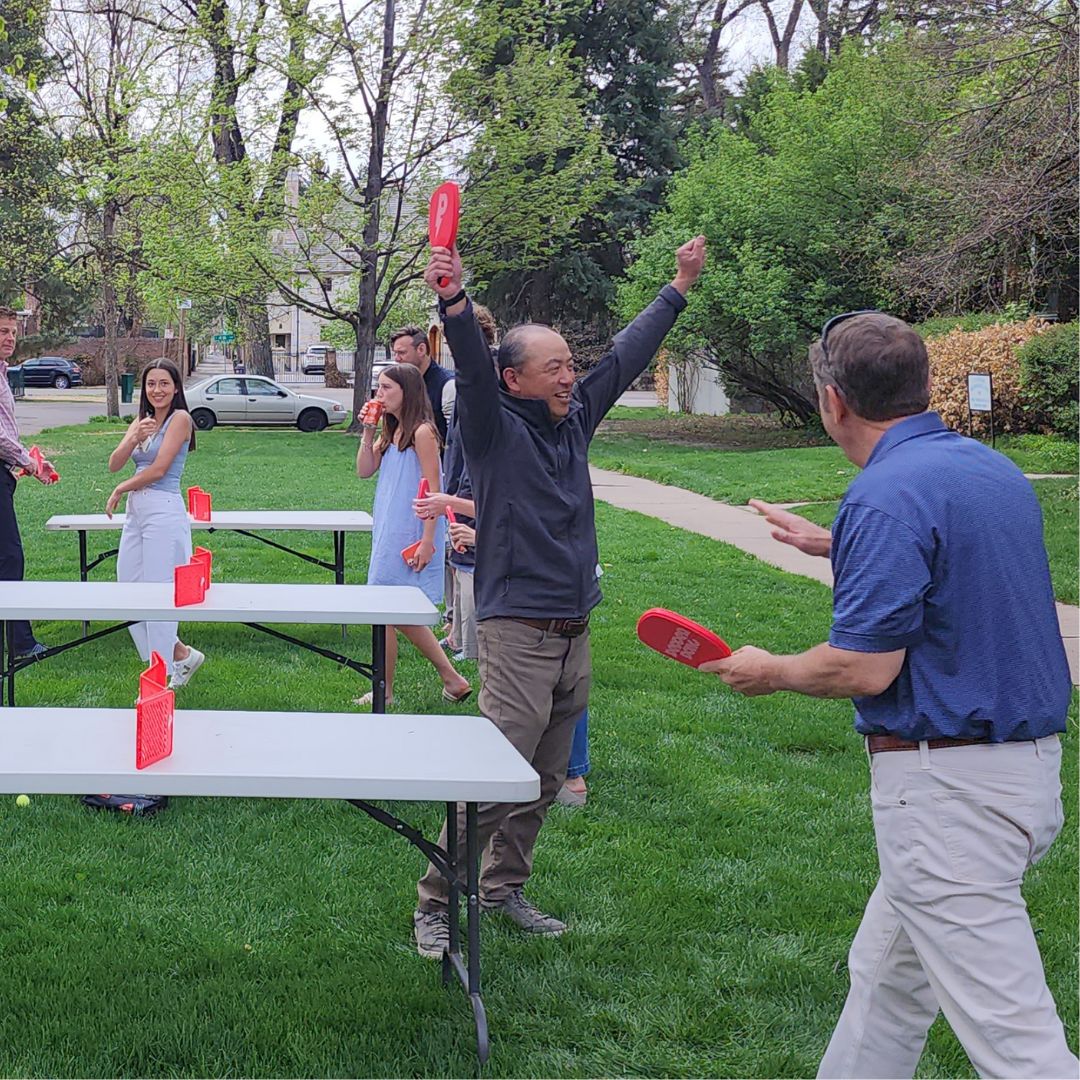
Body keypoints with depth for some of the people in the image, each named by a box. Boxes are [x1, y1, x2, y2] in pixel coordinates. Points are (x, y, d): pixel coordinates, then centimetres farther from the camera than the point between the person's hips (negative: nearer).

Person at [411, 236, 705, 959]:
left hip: (575, 634, 7)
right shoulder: (495, 430, -8)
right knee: (494, 783, -8)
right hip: (519, 634, -7)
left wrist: (680, 286, 27)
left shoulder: (575, 419, 11)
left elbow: (628, 354, 20)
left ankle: (505, 888, 30)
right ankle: (435, 905, 5)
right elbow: (472, 368, -27)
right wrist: (454, 301, -44)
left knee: (543, 785, 15)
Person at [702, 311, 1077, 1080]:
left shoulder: (886, 496, -20)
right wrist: (834, 546, 35)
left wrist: (769, 672, -2)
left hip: (949, 785, -10)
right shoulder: (994, 470, 8)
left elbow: (866, 669, -21)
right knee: (886, 974, 23)